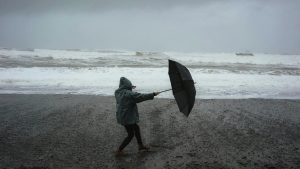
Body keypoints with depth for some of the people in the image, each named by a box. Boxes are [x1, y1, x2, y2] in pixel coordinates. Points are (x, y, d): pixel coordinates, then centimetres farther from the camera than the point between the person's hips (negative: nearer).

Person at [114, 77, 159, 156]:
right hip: (127, 118, -9)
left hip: (122, 116, 9)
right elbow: (142, 96, -21)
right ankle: (119, 151, 15)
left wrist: (130, 89, 21)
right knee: (130, 135, 9)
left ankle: (140, 145, 38)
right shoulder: (129, 94, -24)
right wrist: (153, 94, -13)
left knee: (136, 128, 24)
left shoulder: (118, 92, 1)